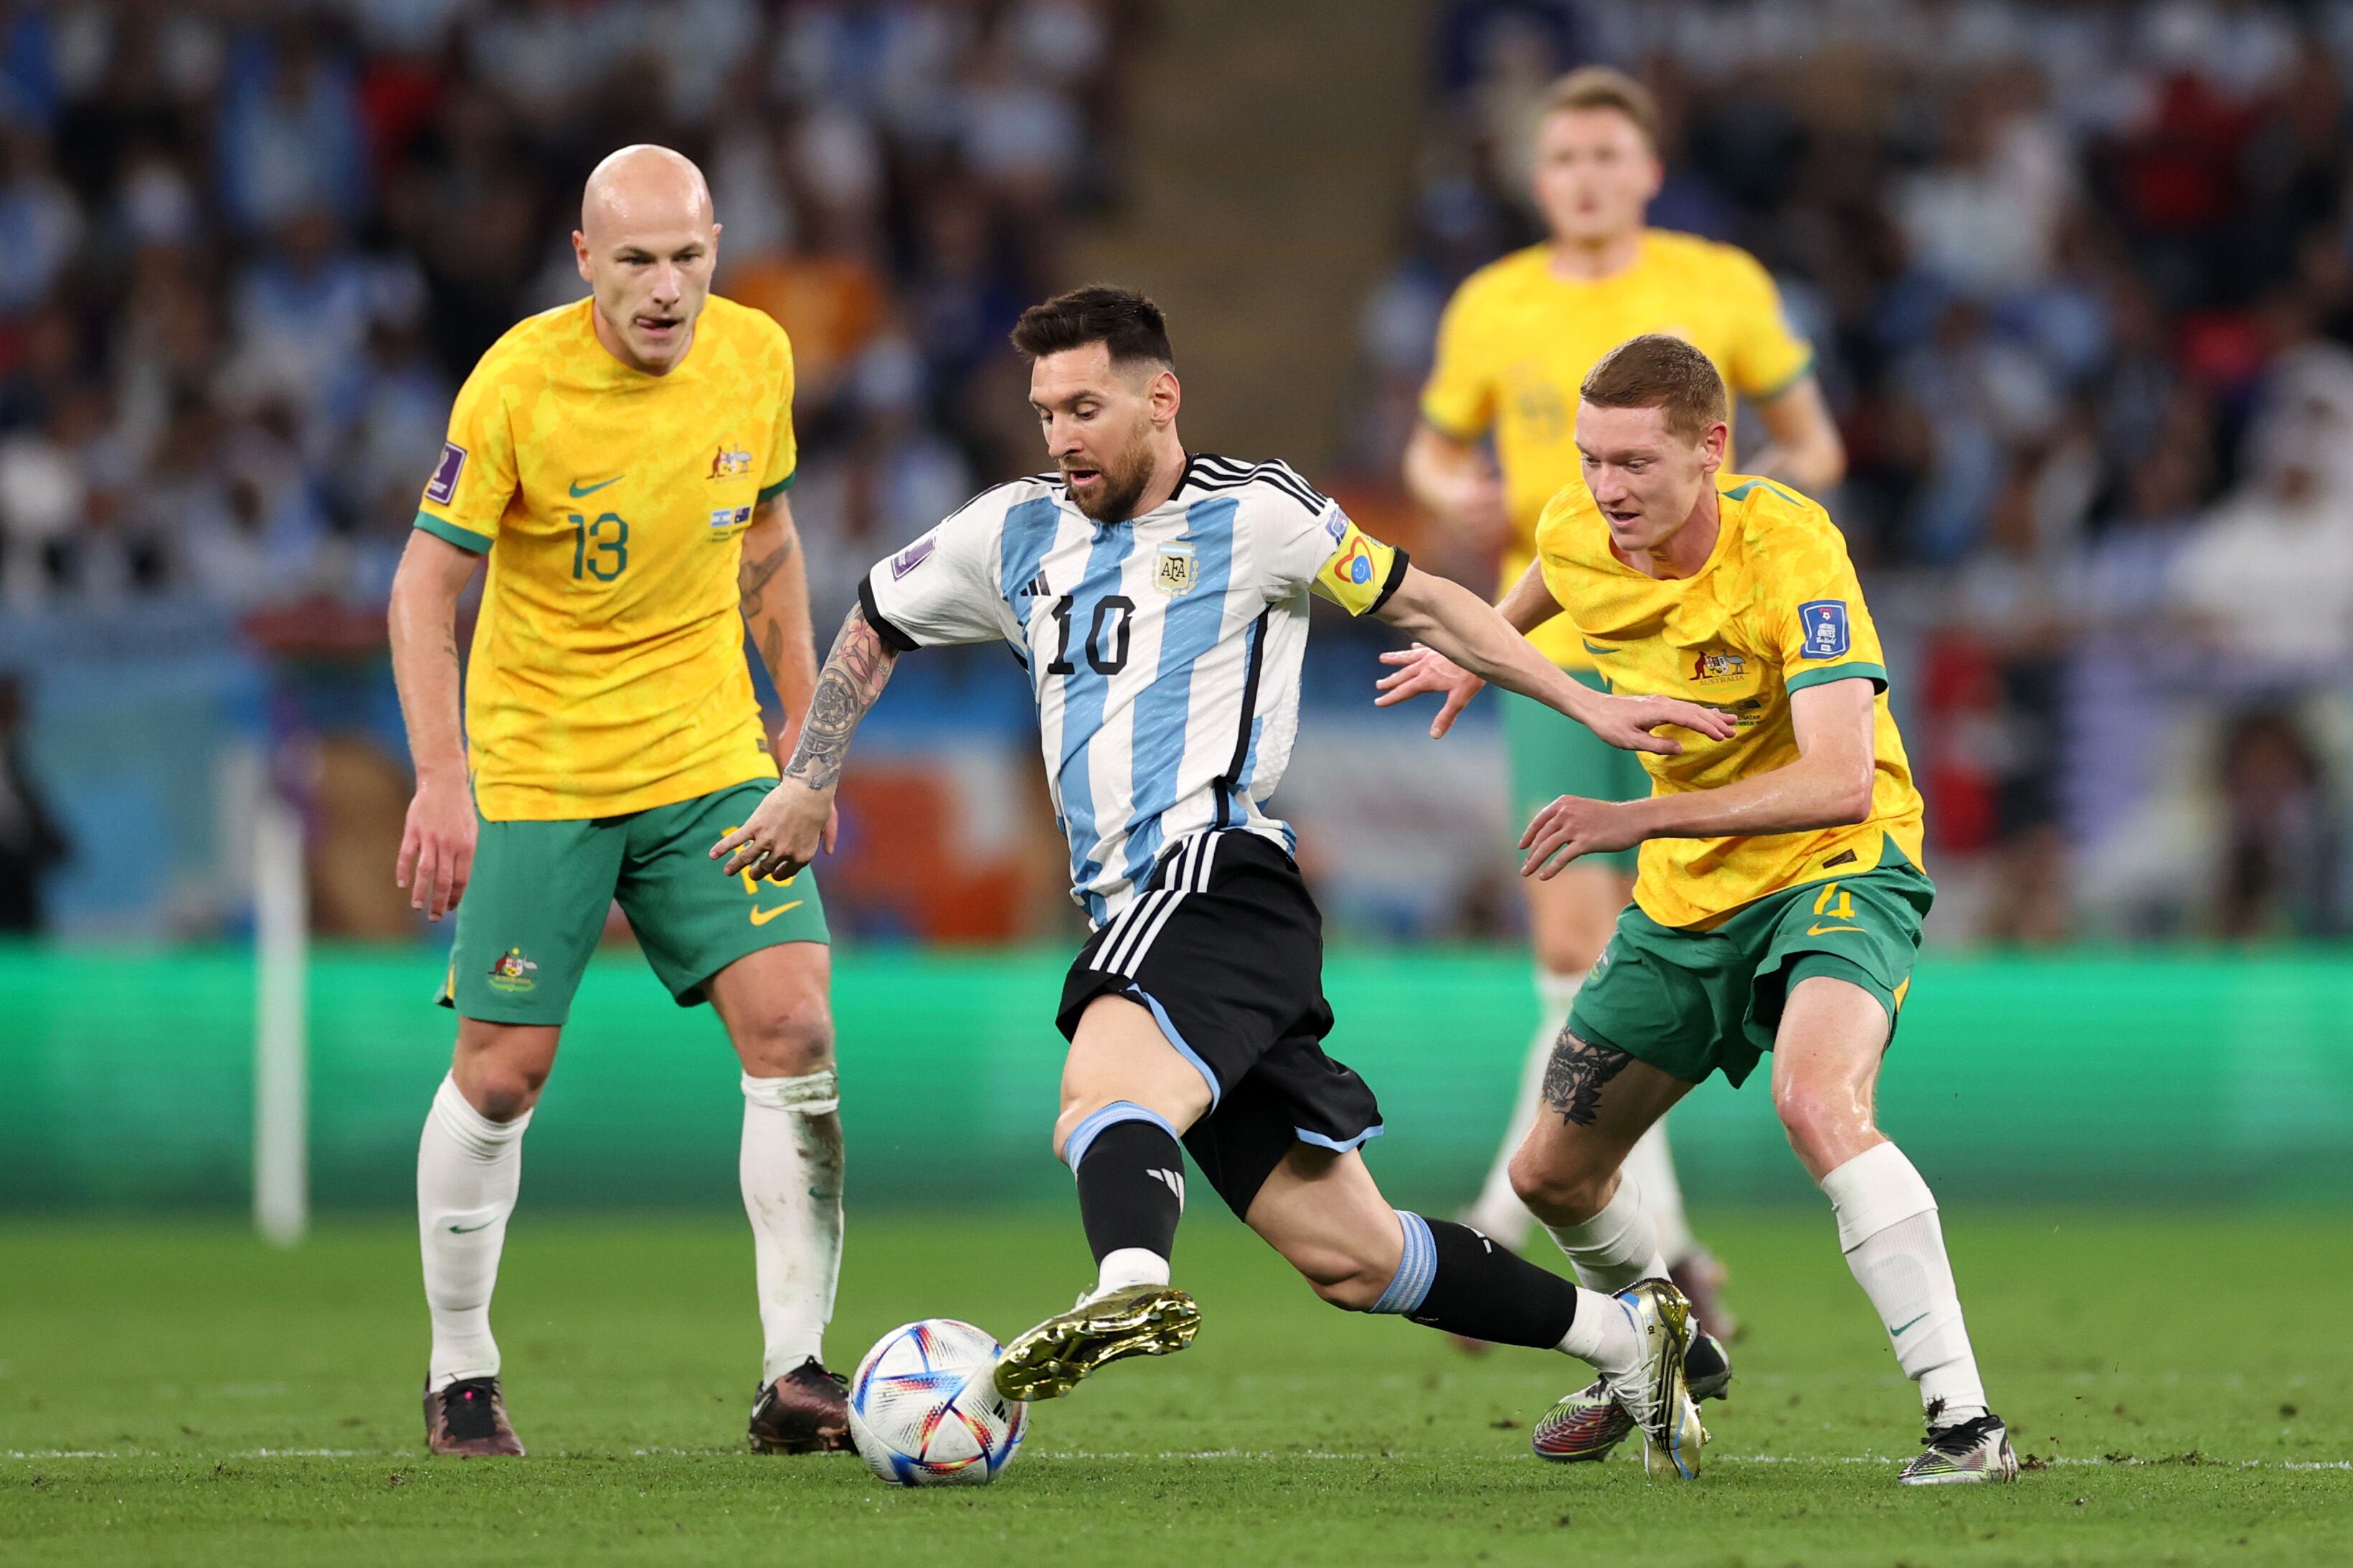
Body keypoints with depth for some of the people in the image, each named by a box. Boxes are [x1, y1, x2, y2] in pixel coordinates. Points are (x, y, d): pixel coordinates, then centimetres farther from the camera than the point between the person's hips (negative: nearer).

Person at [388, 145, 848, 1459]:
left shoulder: (756, 357, -4)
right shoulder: (517, 382, -17)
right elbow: (426, 585, -12)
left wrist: (806, 723, 12)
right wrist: (441, 781, -21)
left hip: (711, 758, 3)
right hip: (536, 773, -3)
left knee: (794, 1029, -11)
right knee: (504, 1072, -1)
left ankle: (797, 1375, -8)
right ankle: (461, 1375, 17)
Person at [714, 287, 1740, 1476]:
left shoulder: (1251, 513, 3)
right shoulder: (1016, 534, 19)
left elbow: (1419, 605, 11)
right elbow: (874, 626, 33)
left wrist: (1587, 706, 7)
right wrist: (810, 784, 25)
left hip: (1220, 878, -6)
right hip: (1130, 917, 6)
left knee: (1101, 1100, -38)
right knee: (1349, 1258, 4)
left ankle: (1131, 1286, -68)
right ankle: (1627, 1335, 18)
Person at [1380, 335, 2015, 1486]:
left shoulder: (1790, 552, -28)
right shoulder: (1577, 534, -8)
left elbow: (1841, 783, -37)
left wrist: (1635, 820, -41)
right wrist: (1480, 651, 33)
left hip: (1834, 867, -7)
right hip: (1685, 901, 7)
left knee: (1817, 1101, -36)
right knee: (1552, 1176, 11)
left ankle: (1965, 1422, -34)